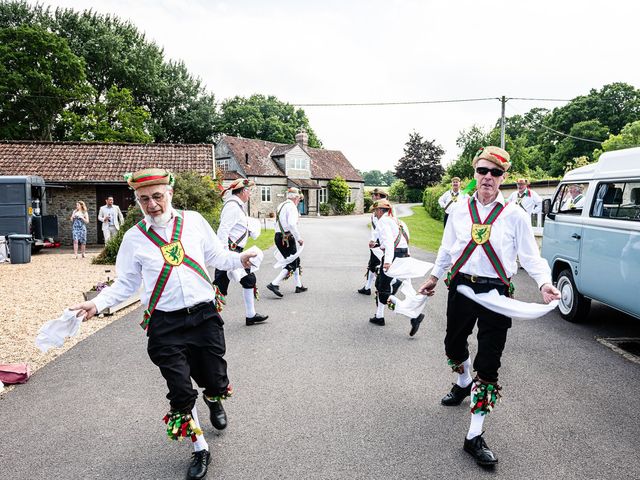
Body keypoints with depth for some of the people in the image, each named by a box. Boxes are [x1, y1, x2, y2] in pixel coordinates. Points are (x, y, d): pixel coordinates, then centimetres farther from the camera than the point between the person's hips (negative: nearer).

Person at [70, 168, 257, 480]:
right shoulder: (134, 237, 0)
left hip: (205, 316, 1)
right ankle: (199, 449, 29)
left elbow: (216, 256, 9)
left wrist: (238, 259, -9)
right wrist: (98, 302, -7)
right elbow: (127, 282, 7)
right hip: (165, 324, 0)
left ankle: (215, 402, 49)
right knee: (180, 392, 5)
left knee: (215, 380, 8)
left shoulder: (194, 221, 0)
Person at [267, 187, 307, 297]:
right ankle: (274, 284, -13)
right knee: (292, 264, -5)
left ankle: (299, 286, 25)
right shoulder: (292, 207, -11)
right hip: (287, 238, -10)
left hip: (278, 237, 10)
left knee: (296, 260, 19)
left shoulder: (280, 206, 18)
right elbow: (292, 224, -24)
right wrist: (299, 238, -17)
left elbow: (276, 224, 19)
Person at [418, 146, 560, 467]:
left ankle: (475, 436, 10)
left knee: (488, 365, -1)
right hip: (461, 287, 3)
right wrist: (433, 278, 17)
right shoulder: (460, 212, 4)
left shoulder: (514, 215, -3)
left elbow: (530, 256, -3)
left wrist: (544, 283, -19)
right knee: (454, 345, 21)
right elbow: (447, 251, 14)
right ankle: (463, 382, 56)